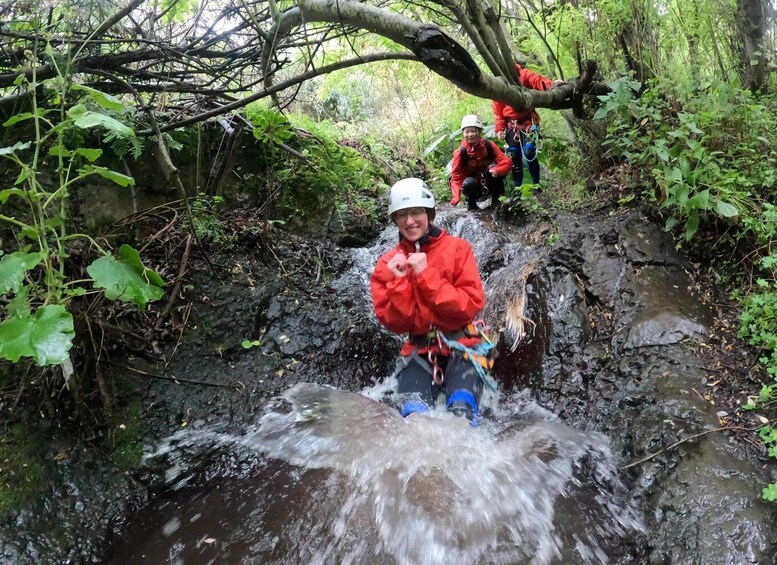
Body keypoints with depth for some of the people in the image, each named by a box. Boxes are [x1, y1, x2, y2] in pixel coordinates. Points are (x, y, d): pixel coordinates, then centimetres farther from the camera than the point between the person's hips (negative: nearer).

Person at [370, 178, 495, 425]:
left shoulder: (456, 248, 0)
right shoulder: (388, 264, 6)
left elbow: (472, 305, -10)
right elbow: (396, 324, 1)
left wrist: (425, 275, -17)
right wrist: (399, 281, -14)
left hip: (462, 345, -1)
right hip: (419, 350, 2)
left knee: (462, 411, -25)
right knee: (412, 414, -24)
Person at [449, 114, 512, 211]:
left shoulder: (488, 145, -14)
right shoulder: (460, 152, -17)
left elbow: (506, 162, -19)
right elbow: (456, 176, -17)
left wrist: (496, 171, -43)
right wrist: (455, 197, -35)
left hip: (490, 182, 1)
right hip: (474, 185, -1)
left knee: (493, 166, -29)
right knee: (468, 183, -36)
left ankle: (496, 201, -13)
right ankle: (471, 203, -3)